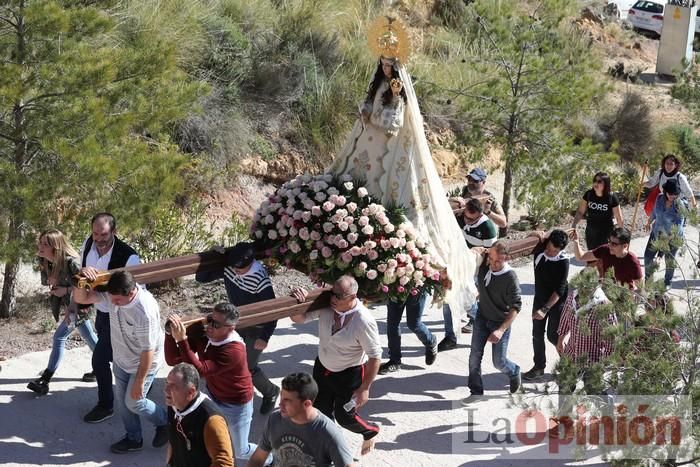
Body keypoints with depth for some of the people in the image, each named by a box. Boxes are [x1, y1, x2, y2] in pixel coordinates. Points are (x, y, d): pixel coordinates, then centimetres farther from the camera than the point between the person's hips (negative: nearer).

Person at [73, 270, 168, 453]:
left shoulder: (145, 311, -37)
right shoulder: (112, 294, -18)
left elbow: (148, 350, -28)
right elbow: (81, 298, -12)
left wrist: (139, 381, -20)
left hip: (144, 363, -7)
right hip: (120, 360, 7)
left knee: (134, 402, 5)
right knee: (122, 401, 16)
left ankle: (165, 423, 33)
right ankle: (134, 439, 37)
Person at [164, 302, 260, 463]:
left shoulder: (234, 350, -38)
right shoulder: (201, 331, -20)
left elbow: (199, 370, -44)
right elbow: (172, 360, -20)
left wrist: (182, 340, -52)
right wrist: (171, 334, -37)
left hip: (236, 404, -5)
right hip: (212, 395, 6)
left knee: (240, 452, 11)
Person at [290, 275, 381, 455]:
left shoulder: (363, 321, -31)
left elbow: (375, 356, -22)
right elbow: (299, 318, -6)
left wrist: (365, 388, -18)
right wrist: (299, 302, -29)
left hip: (349, 374, -5)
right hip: (322, 367, 5)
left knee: (344, 417, 9)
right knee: (321, 412, 18)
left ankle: (370, 431, 43)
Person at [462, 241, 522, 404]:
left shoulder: (510, 277, -25)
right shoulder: (484, 262, -13)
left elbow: (516, 307, -22)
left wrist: (501, 330, -28)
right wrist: (477, 252, -22)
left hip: (501, 322, -4)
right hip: (482, 317, 4)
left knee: (499, 362, 3)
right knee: (475, 355, -1)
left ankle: (514, 372, 36)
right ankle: (476, 391, 14)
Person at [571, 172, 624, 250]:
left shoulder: (612, 197, -15)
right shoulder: (588, 194, -8)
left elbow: (619, 218, -9)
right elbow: (580, 212, 0)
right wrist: (574, 225, -12)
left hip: (607, 233, -3)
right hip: (591, 233, 3)